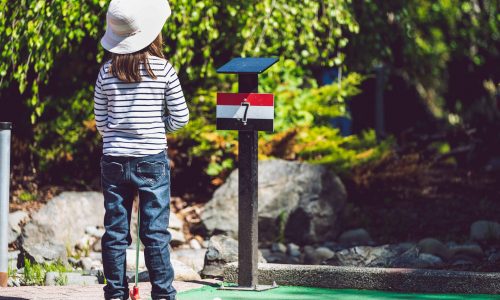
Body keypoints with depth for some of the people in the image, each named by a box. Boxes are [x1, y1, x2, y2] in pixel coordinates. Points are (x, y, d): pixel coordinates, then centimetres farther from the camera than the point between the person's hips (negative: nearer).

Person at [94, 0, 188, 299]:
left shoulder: (107, 72, -1)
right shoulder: (163, 68, -7)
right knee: (156, 233, 3)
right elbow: (180, 117, -1)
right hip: (152, 160, -2)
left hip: (114, 159, 2)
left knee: (115, 232, 8)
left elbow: (101, 122, 5)